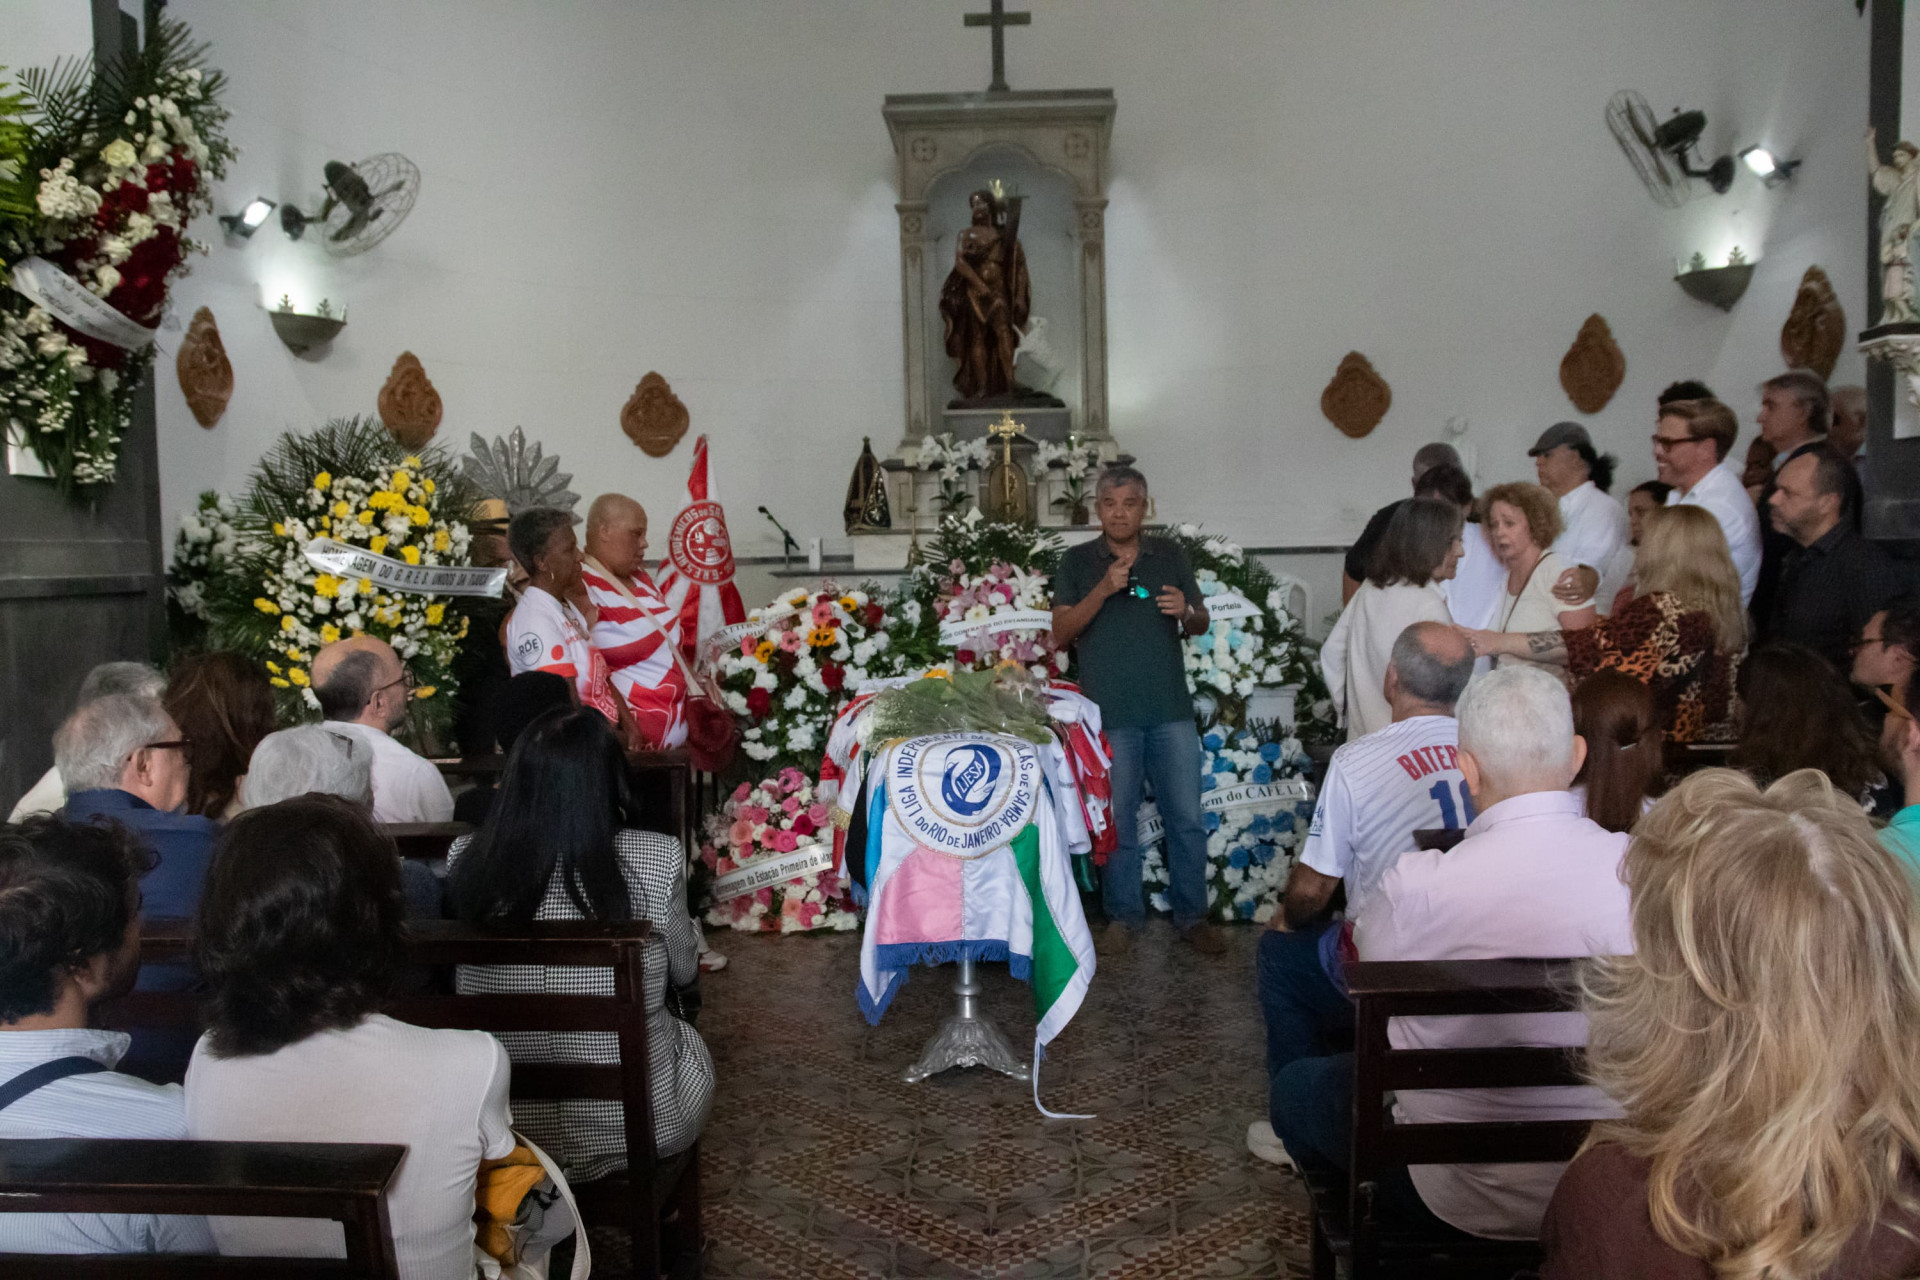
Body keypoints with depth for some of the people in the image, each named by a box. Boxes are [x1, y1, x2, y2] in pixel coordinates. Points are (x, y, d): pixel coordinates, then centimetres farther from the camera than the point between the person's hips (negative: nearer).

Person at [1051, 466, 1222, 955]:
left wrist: (1187, 612, -9)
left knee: (1187, 818, 3)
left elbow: (1201, 625, 14)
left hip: (1171, 710, 1)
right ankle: (1124, 915, 20)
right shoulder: (1078, 562, 6)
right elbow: (1061, 632, -3)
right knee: (1116, 821, 6)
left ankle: (1191, 915, 16)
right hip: (1109, 715, -1)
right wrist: (1103, 589, -15)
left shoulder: (1170, 556, 10)